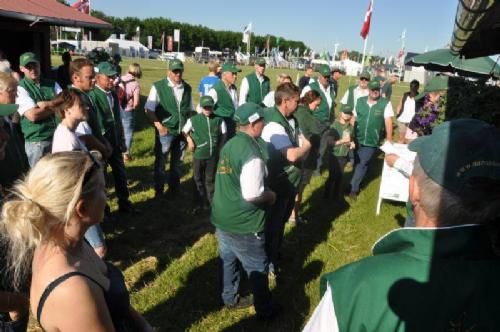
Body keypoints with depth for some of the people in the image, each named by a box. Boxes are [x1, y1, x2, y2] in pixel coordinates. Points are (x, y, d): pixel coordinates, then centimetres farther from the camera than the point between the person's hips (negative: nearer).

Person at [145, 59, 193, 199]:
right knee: (160, 162, 8)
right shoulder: (158, 87, -7)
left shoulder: (187, 88, 5)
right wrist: (159, 126, -17)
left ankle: (173, 190, 30)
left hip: (182, 132, 4)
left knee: (177, 163, 15)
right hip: (165, 131, -4)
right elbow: (149, 110, -7)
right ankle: (158, 191, 24)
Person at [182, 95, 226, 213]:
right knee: (198, 179, 11)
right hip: (198, 155, 1)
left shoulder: (219, 120, -4)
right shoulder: (193, 119, -4)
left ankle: (213, 202, 26)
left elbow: (223, 134, 8)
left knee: (210, 179, 11)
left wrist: (220, 147, 1)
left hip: (213, 155, 0)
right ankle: (200, 202, 26)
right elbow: (184, 131, 9)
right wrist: (189, 140, -7)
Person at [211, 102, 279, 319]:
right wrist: (270, 195, -9)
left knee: (228, 260, 23)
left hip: (222, 217, 9)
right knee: (258, 267, 11)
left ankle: (230, 299, 42)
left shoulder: (230, 144, 2)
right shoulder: (252, 153, -26)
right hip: (242, 225, -8)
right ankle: (264, 309, 28)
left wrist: (263, 192, 12)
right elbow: (252, 195, -29)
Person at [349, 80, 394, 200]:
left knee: (362, 164, 0)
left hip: (372, 142, -3)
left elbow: (388, 121, -11)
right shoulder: (360, 101, 2)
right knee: (356, 163, 16)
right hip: (358, 138, 3)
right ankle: (356, 184, 37)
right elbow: (354, 118, 7)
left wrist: (389, 139, -14)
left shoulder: (385, 103, -9)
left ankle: (353, 188, 12)